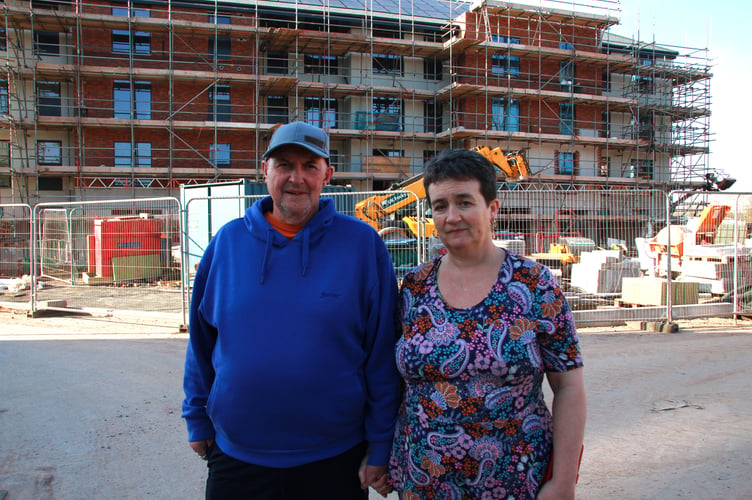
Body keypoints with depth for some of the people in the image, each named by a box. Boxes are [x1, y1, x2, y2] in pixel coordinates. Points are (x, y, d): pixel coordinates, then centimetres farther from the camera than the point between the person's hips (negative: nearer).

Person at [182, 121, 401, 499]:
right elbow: (202, 340, 7)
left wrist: (380, 446, -6)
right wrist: (198, 420, 8)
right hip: (235, 457, 2)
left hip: (333, 460, -1)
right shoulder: (228, 241, -1)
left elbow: (382, 351, -7)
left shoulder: (362, 243, -8)